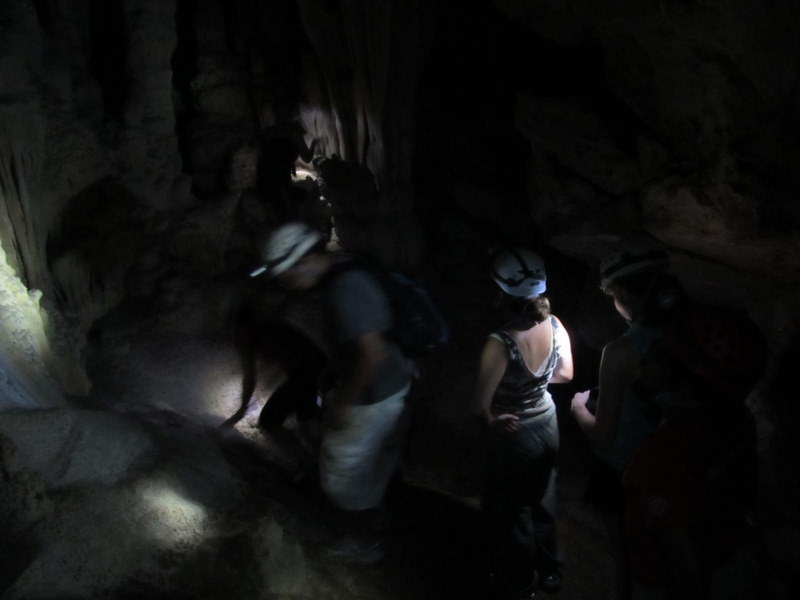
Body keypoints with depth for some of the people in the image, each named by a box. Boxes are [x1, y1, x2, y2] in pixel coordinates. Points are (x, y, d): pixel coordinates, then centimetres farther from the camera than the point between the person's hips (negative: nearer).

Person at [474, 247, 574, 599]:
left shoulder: (500, 343, -34)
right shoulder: (555, 326, -14)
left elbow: (482, 402, -25)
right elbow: (565, 374, 3)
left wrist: (490, 421, -5)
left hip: (514, 436, -6)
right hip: (547, 424, 6)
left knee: (508, 510, 19)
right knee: (542, 500, 28)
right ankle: (549, 570, 49)